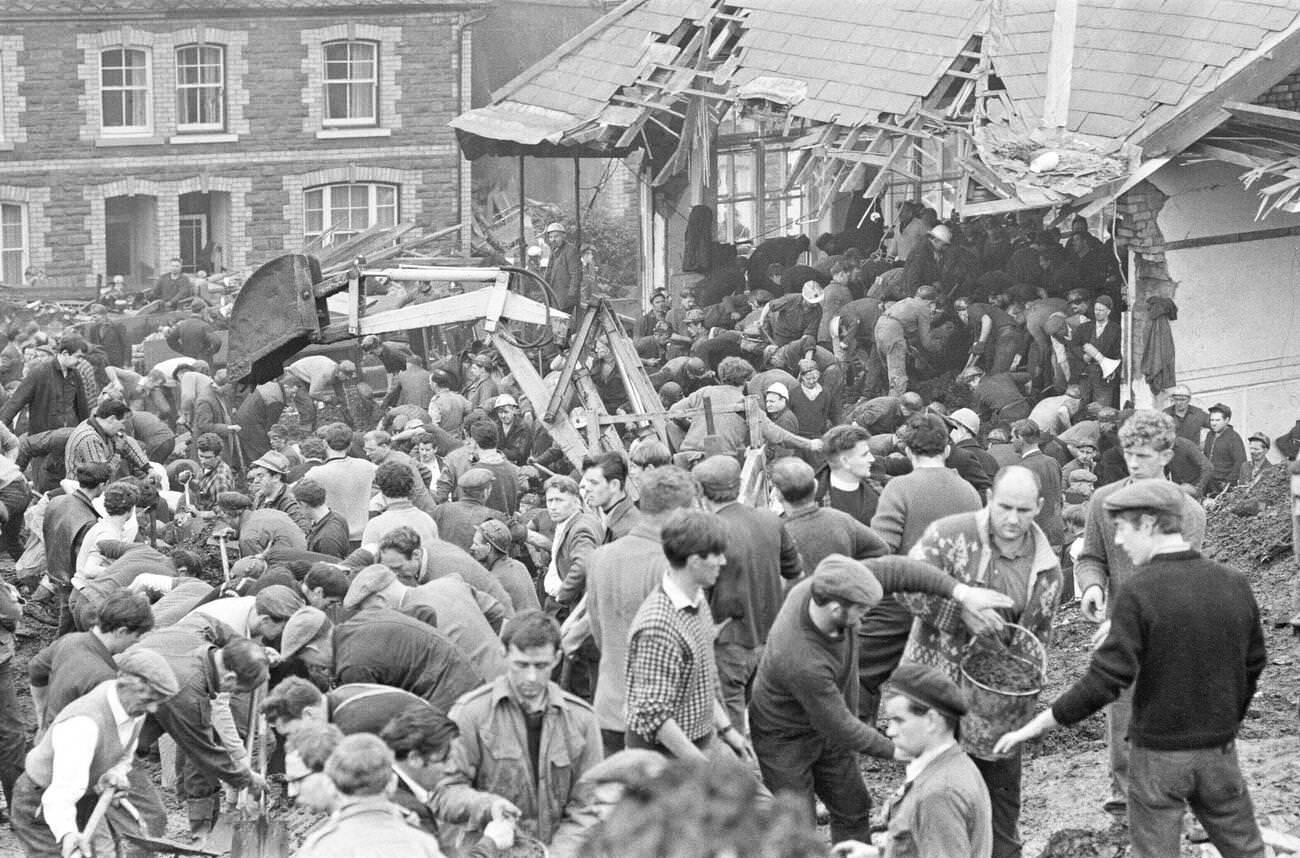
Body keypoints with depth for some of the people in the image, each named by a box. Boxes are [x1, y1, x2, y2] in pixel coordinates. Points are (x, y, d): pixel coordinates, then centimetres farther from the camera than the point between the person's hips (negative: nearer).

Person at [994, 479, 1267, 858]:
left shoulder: (1139, 593, -17)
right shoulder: (1233, 584, -2)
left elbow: (1106, 679, -20)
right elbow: (1253, 665, 8)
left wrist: (1039, 724, -13)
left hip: (1158, 752, -4)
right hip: (1218, 751, 4)